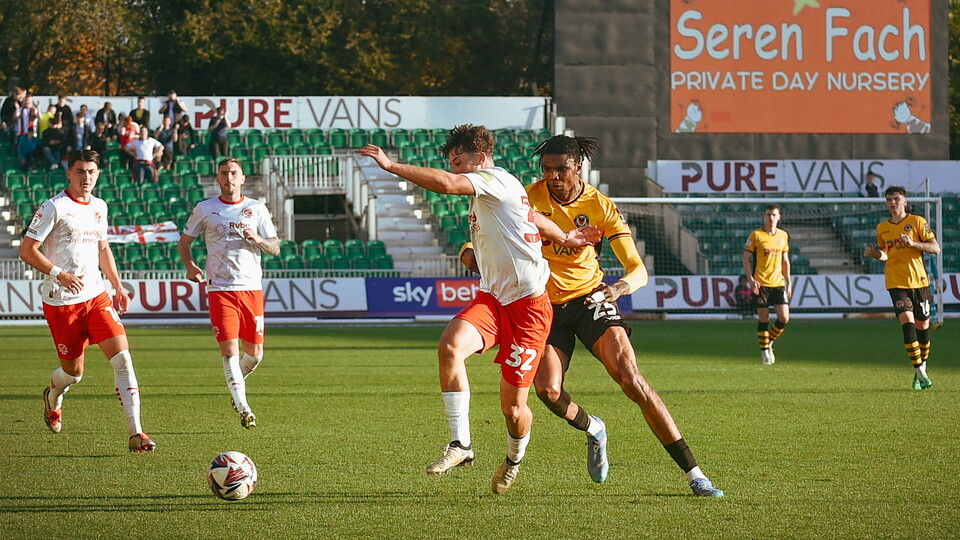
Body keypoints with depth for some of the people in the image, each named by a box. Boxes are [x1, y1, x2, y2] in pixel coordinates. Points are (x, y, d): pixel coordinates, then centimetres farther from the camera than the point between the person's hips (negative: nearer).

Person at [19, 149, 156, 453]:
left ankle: (135, 433, -12)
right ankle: (53, 397, 43)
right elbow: (27, 250, -11)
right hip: (61, 302, -5)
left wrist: (118, 287, 16)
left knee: (122, 357, -12)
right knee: (74, 372, 5)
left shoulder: (99, 207, 10)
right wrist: (59, 274, -23)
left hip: (96, 296, 5)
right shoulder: (54, 208, -10)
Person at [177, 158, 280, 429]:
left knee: (254, 353, 4)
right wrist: (190, 265, -5)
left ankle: (237, 384, 34)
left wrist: (257, 240, -14)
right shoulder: (204, 209, 5)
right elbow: (184, 241, 14)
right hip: (220, 289, -2)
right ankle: (243, 408, -14)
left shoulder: (257, 209, 7)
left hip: (252, 287, 2)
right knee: (229, 350, -15)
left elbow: (275, 247, 8)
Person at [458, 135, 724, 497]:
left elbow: (638, 269, -15)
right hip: (547, 305, 2)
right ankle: (593, 430, 19)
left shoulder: (600, 206, -11)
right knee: (547, 390, -19)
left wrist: (621, 286, -38)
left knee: (630, 379, -19)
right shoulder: (529, 199, -9)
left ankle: (694, 474, -17)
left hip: (591, 299, -2)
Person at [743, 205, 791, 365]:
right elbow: (746, 258, -3)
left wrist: (788, 282, 12)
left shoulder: (783, 236, 10)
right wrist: (750, 280, -13)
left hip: (778, 283, 4)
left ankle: (769, 342, 18)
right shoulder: (756, 235, -3)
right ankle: (764, 352, 11)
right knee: (763, 319, -1)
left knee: (784, 318, -6)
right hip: (761, 284, -4)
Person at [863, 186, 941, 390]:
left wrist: (913, 243, -18)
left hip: (919, 280, -1)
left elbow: (935, 248, -4)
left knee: (922, 326, 5)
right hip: (896, 283, 1)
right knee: (907, 322, -17)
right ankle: (919, 373, -17)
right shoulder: (882, 228, 11)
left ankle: (922, 368, 26)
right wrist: (875, 254, 0)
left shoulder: (917, 222, 1)